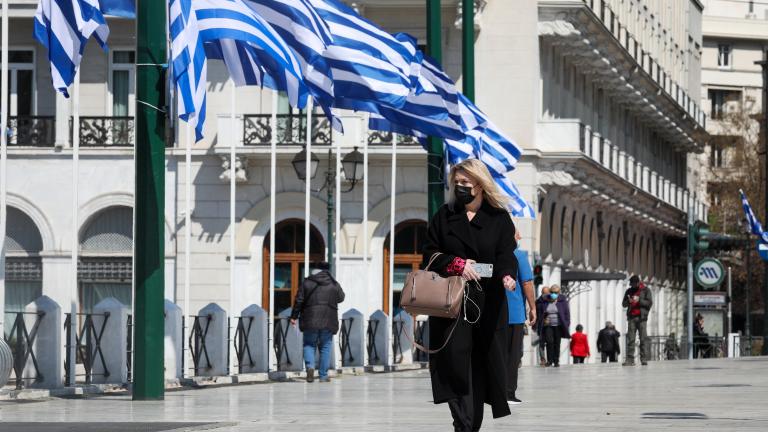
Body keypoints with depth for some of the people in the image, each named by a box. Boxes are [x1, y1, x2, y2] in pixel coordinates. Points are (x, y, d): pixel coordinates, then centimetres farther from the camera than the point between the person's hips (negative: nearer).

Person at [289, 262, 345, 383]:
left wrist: (294, 317, 6)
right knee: (325, 347, 10)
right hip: (328, 321, 1)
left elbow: (299, 301, -1)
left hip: (310, 320, -1)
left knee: (309, 344, 10)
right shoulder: (334, 284, 3)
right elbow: (341, 298, 19)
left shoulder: (307, 283, 0)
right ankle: (323, 375, 8)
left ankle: (310, 366, -16)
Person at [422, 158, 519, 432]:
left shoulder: (500, 219, 7)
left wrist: (507, 275, -26)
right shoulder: (444, 216, 12)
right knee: (454, 359, -12)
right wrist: (457, 264, -10)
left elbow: (506, 255, -3)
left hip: (487, 302, 0)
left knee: (482, 364, 1)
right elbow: (430, 253, 8)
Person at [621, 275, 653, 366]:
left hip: (641, 317, -3)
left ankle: (644, 359, -5)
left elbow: (649, 302, -3)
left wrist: (639, 300, -14)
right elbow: (623, 303, 16)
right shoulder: (629, 291, 15)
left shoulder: (645, 290, 5)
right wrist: (628, 301, -6)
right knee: (630, 338, -4)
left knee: (643, 338, -6)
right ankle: (630, 359, -6)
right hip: (631, 317, 3)